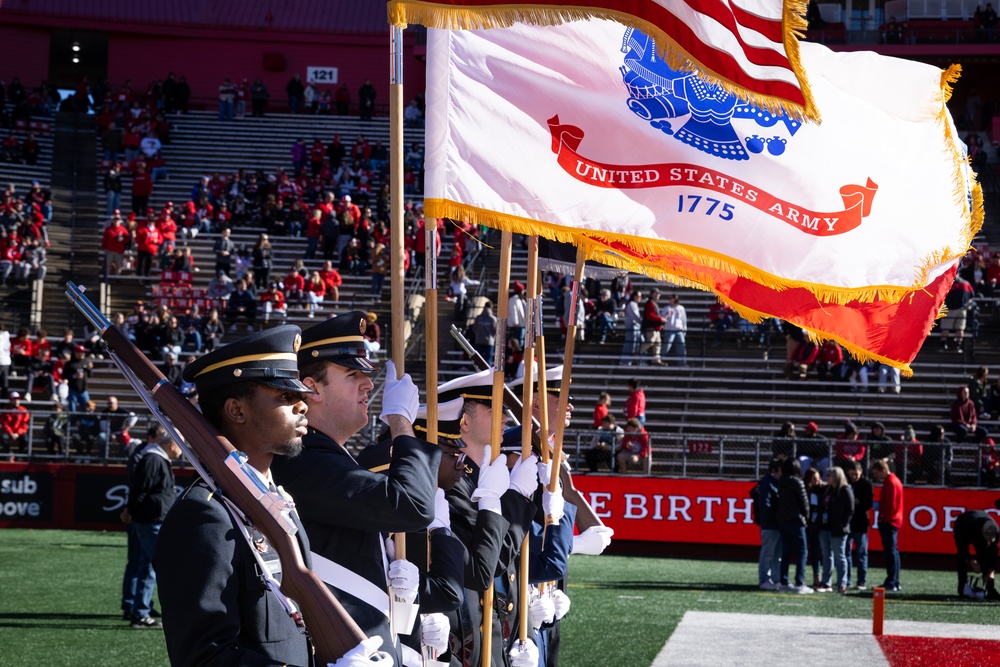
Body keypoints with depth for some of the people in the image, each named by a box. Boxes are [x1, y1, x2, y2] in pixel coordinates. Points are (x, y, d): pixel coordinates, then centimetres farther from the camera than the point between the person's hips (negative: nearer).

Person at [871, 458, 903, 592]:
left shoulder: (890, 483, -15)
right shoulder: (893, 481, 16)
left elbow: (891, 505, -20)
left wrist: (882, 516, -11)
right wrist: (880, 506, 8)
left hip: (889, 521, -10)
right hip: (894, 521, 10)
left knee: (890, 551, -10)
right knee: (893, 551, 12)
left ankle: (891, 583, -11)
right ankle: (895, 583, 16)